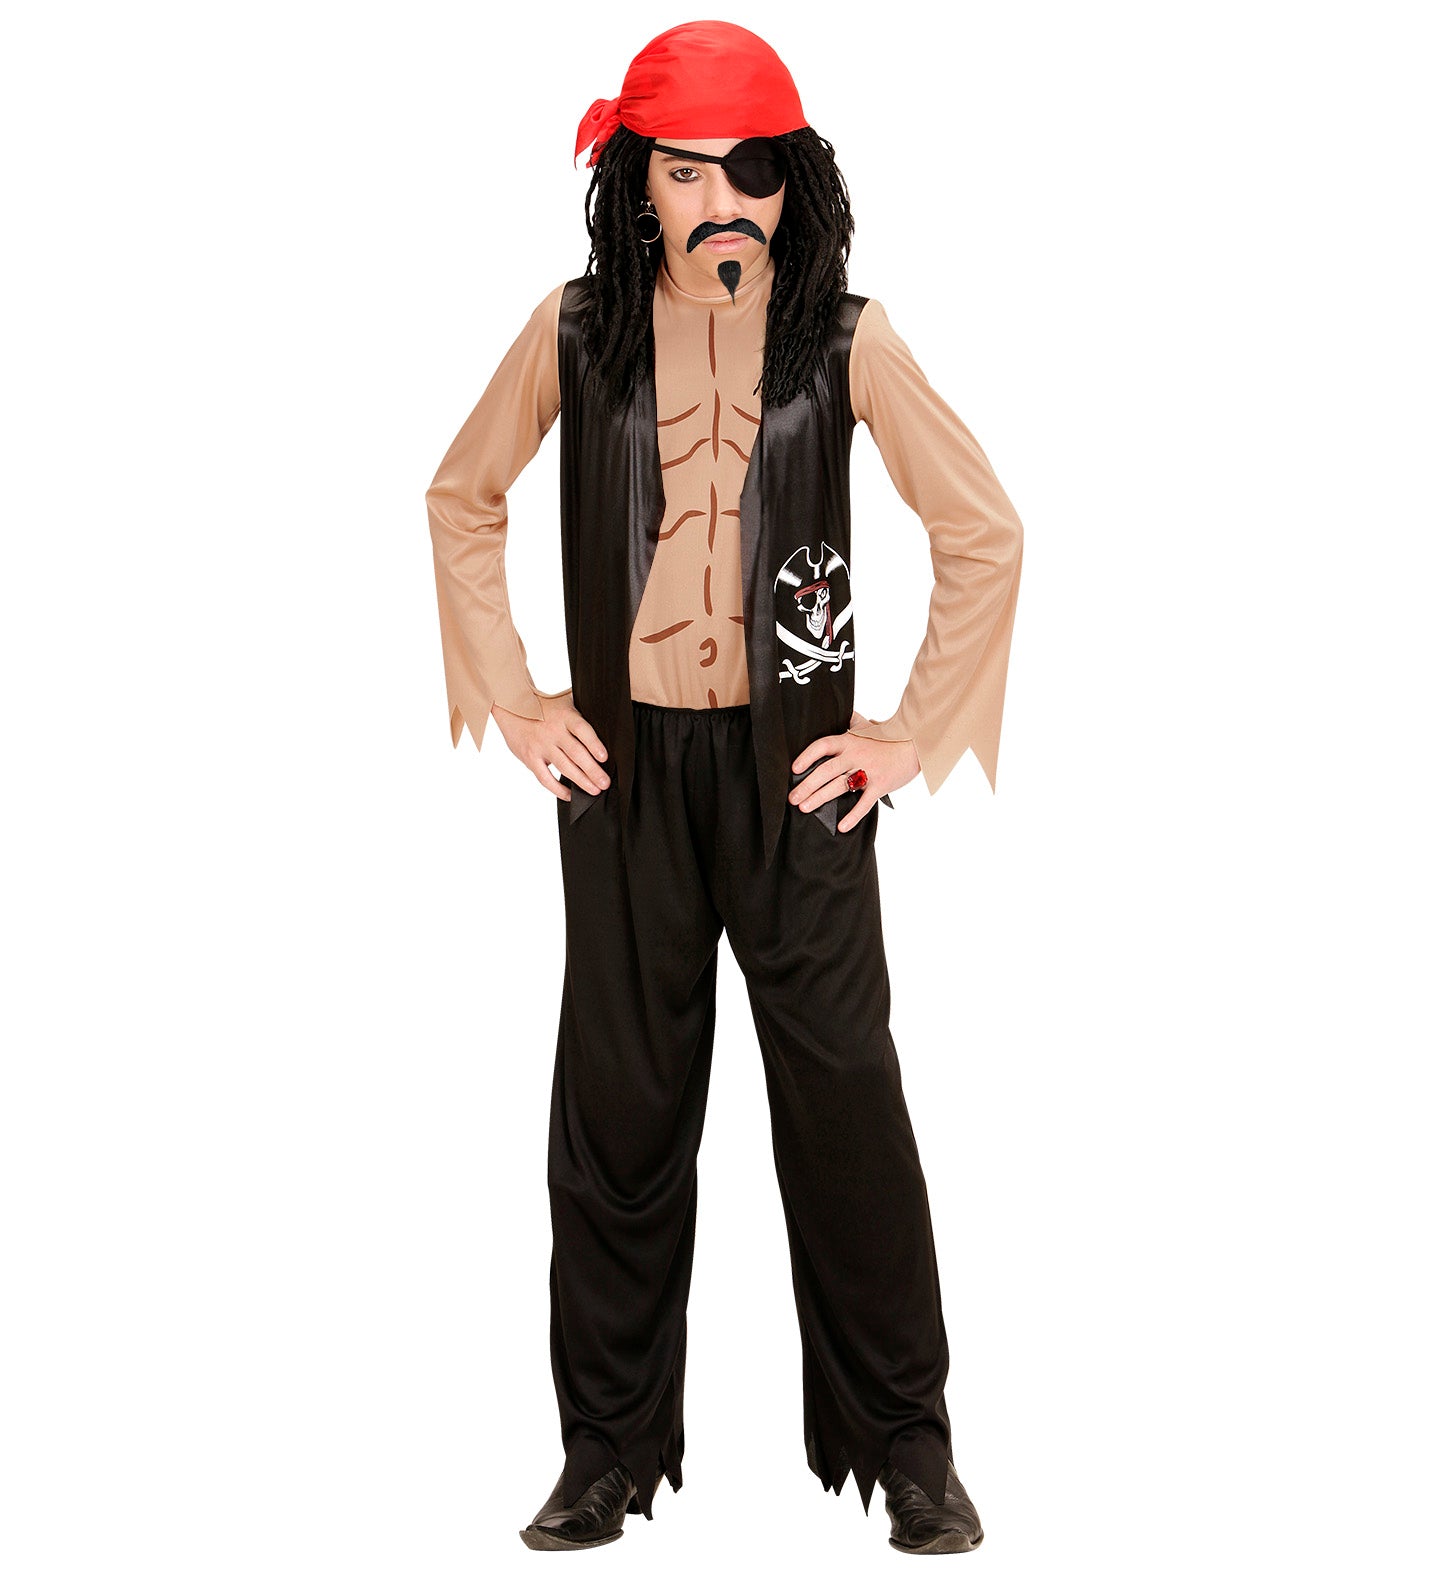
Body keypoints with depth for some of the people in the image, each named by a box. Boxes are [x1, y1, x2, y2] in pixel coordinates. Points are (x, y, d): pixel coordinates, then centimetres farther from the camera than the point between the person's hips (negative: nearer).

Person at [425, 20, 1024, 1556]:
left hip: (794, 760, -1)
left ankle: (906, 1444, 15)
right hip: (624, 765, 1)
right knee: (619, 1097, 6)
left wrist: (917, 733, -2)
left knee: (843, 1087, 0)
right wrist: (513, 699, 6)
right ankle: (610, 1445, 20)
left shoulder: (842, 334, -4)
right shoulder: (578, 328, 0)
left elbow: (984, 529, 2)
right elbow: (462, 498, 13)